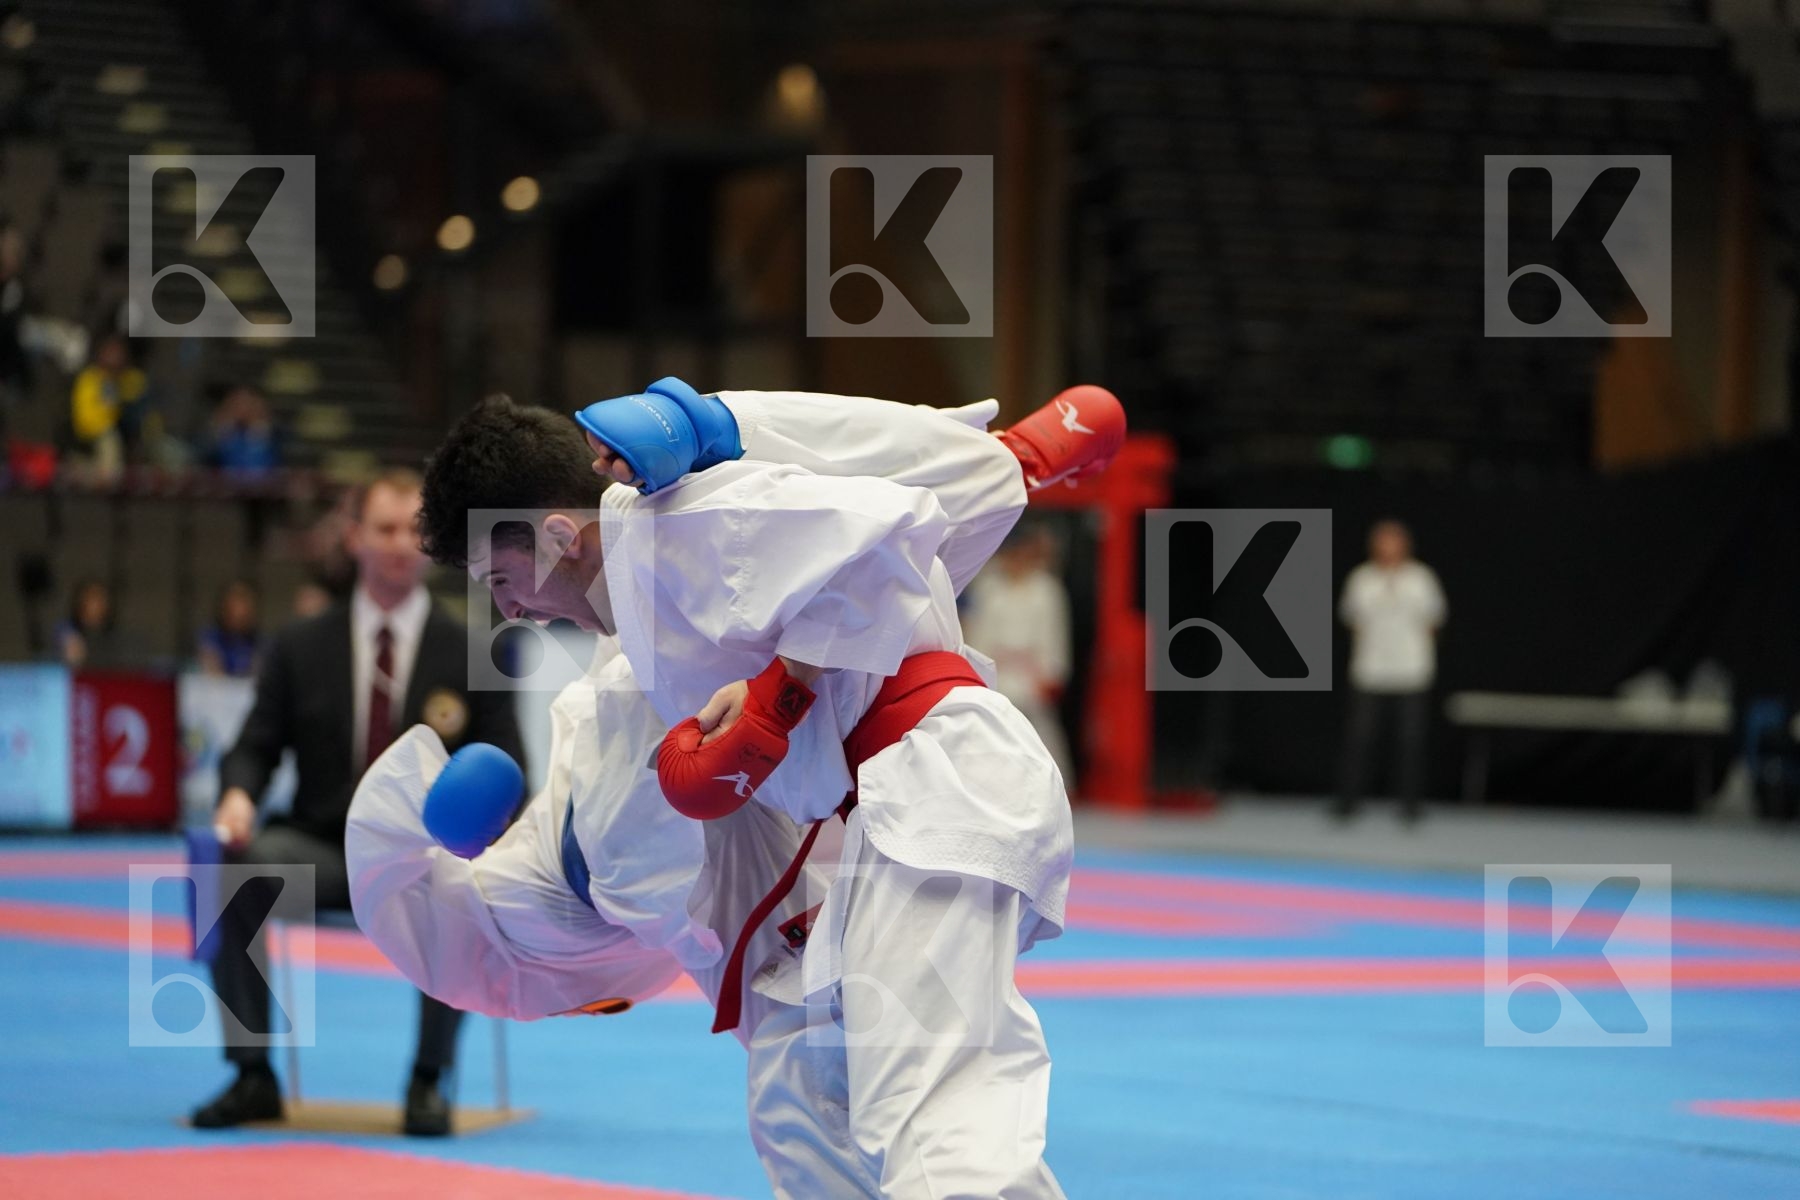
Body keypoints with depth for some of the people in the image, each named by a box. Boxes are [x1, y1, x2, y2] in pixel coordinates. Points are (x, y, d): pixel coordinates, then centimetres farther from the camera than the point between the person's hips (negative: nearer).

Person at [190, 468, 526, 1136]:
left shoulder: (470, 656, 7)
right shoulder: (302, 648, 11)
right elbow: (256, 746, 8)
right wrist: (238, 794, -16)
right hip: (324, 850, 2)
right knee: (233, 868, -30)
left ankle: (429, 1081, -21)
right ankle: (253, 1077, -21)